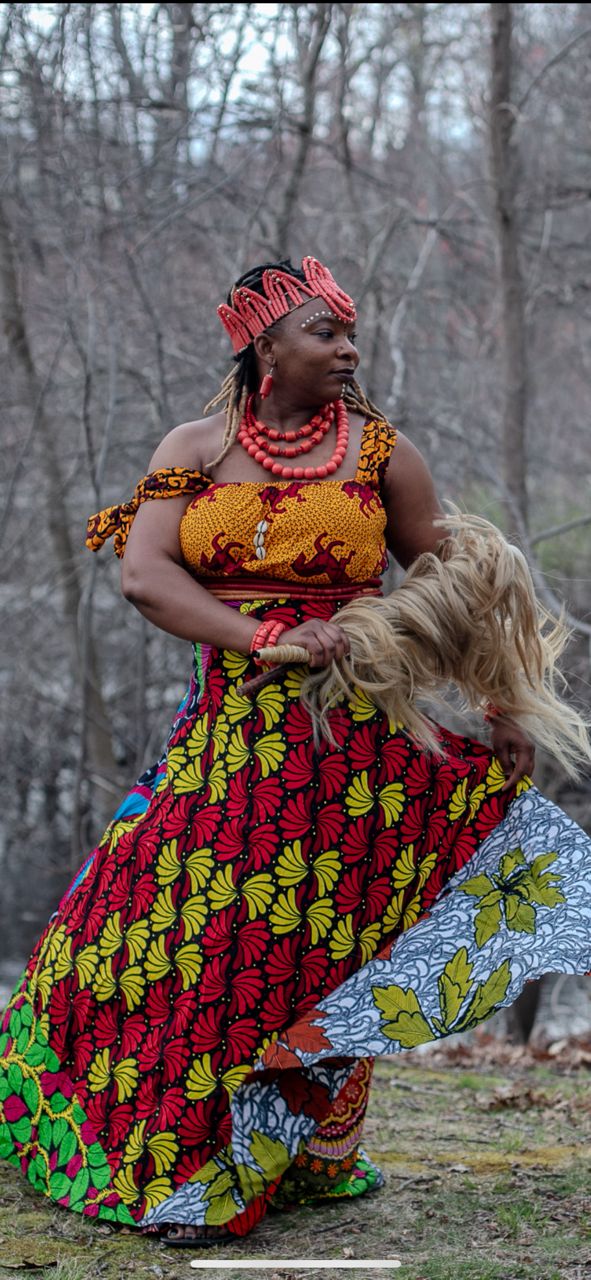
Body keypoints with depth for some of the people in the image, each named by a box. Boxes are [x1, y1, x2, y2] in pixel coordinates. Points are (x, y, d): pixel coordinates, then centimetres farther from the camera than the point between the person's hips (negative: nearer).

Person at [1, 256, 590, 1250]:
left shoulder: (380, 452, 3)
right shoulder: (196, 449, 4)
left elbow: (449, 587, 10)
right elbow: (143, 575, -9)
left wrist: (502, 709, 7)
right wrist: (268, 638, -20)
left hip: (350, 732, -1)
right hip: (227, 729, 1)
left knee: (305, 946, 0)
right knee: (172, 924, -1)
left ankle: (294, 1163, 14)